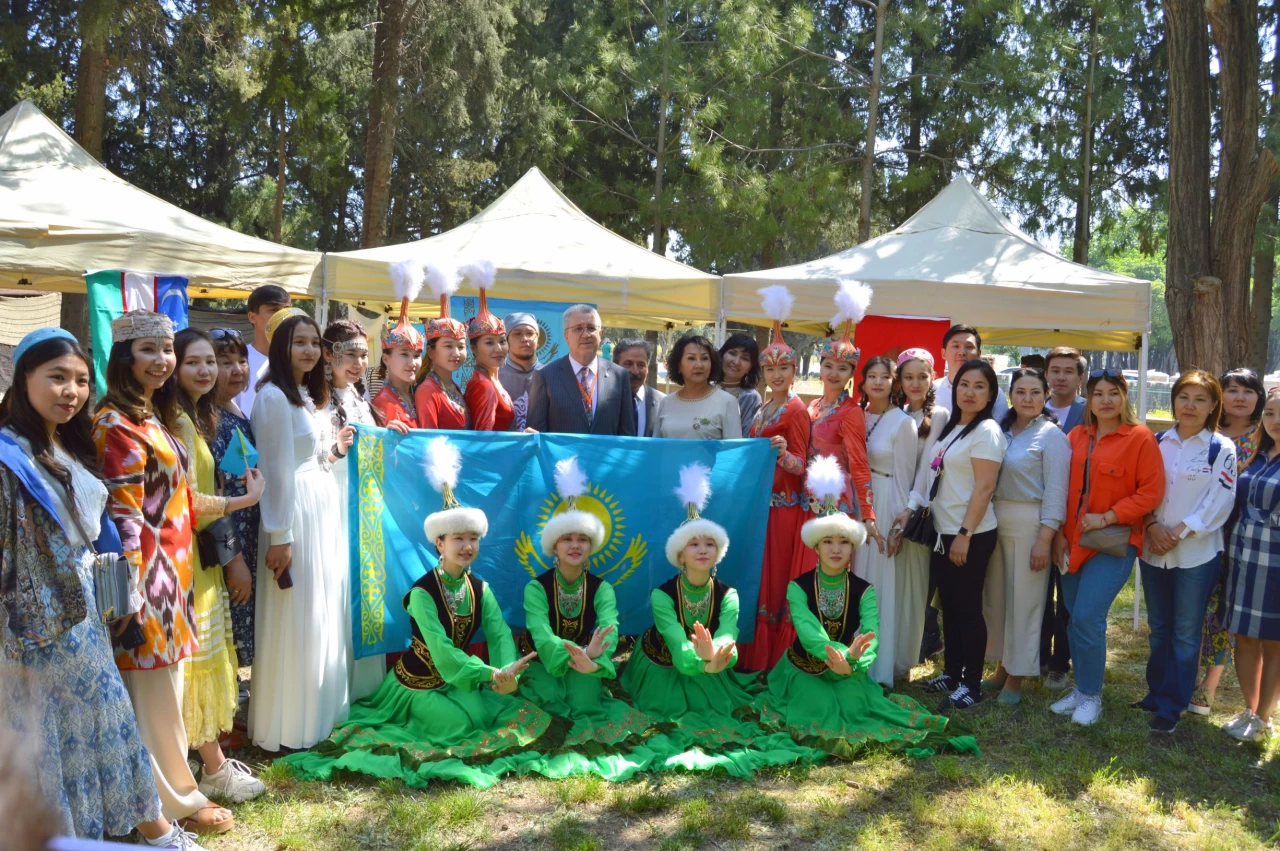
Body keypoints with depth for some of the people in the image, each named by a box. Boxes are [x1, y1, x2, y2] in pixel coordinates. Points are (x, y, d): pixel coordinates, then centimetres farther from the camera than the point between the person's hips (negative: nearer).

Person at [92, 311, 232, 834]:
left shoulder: (151, 415, 12)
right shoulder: (116, 424, -16)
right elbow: (123, 516, -19)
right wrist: (132, 592, -19)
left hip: (174, 569, 9)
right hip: (148, 574, -9)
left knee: (166, 688, 18)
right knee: (155, 692, 5)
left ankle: (172, 789, 32)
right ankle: (174, 801, 19)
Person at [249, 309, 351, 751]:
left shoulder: (306, 395, 14)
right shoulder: (274, 397, -14)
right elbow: (277, 470, -18)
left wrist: (335, 450, 9)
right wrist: (280, 537, -19)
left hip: (322, 510, 10)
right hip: (296, 514, -10)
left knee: (323, 614, 16)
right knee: (296, 620, -1)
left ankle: (318, 710, 29)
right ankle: (286, 726, 11)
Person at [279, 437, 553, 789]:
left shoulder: (480, 589, -2)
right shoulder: (422, 593, -21)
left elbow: (500, 635, -13)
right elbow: (441, 649, -31)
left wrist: (508, 672, -35)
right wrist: (492, 674, -41)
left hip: (457, 680, 7)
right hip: (418, 683, -7)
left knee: (522, 713, -4)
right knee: (463, 724, -27)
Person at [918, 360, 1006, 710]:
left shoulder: (986, 430, -13)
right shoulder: (952, 428, 13)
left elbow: (984, 488, -18)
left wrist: (964, 535, -20)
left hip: (971, 536, -8)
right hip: (944, 532, 8)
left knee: (968, 609, 0)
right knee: (949, 606, 14)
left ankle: (971, 685, 11)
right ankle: (951, 673, 25)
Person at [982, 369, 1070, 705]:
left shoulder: (1051, 435, -7)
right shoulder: (1002, 430, 10)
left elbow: (1056, 492, -11)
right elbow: (988, 479, 8)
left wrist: (1045, 539, -16)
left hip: (1030, 524, -6)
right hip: (994, 521, 6)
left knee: (1023, 601, 2)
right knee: (994, 597, 11)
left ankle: (1016, 676, 15)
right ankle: (1001, 666, 26)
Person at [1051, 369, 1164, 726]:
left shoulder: (1140, 438, -6)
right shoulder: (1076, 437, 8)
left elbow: (1151, 491, -10)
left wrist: (1106, 517, -15)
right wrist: (1059, 533, 3)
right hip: (1073, 541, 5)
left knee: (1088, 617, -10)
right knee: (1073, 618, 9)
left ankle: (1092, 695, 8)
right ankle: (1081, 688, 25)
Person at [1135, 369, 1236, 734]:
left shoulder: (1221, 448, -4)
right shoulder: (1157, 442, 6)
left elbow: (1219, 503, -10)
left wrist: (1179, 531, -15)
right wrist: (1152, 525, -10)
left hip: (1196, 553, -3)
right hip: (1154, 550, 4)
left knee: (1185, 634, 2)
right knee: (1158, 628, 14)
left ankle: (1170, 706, 11)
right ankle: (1156, 692, 28)